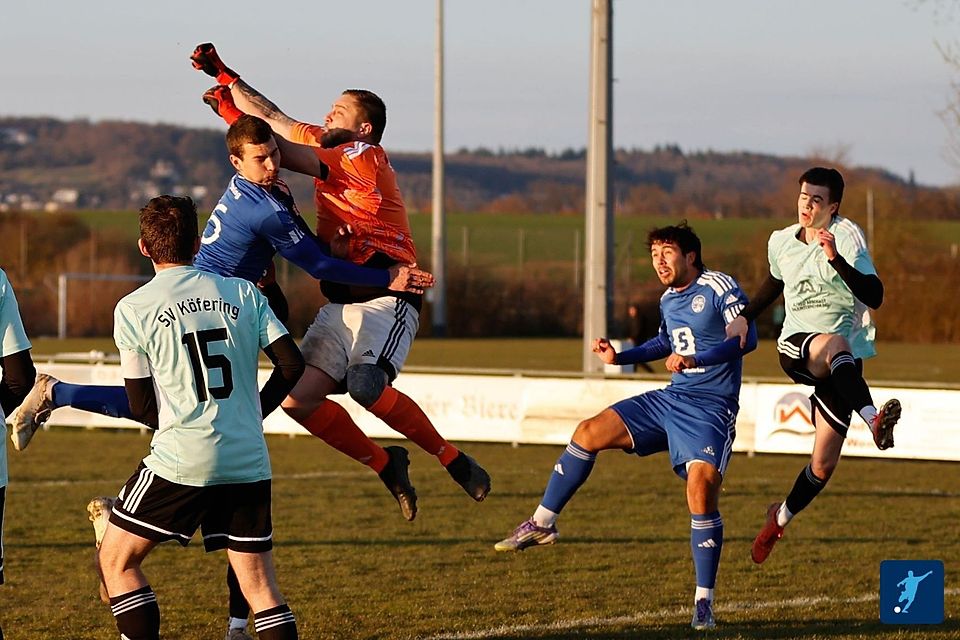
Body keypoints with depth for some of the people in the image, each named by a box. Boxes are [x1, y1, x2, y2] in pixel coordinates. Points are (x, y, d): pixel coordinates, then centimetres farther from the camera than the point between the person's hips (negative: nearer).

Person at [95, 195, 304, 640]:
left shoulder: (132, 309, -1)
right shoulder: (243, 293, 7)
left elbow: (141, 407, 2)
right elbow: (291, 363, 4)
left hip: (181, 460, -4)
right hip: (249, 462, 4)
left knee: (116, 561, 12)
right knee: (261, 589, 8)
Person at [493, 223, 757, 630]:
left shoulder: (719, 288, -11)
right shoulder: (668, 299, 13)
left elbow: (746, 337, -23)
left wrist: (697, 359, -35)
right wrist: (620, 358, 19)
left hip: (711, 409, -8)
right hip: (671, 398, 8)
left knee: (701, 485, -25)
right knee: (589, 433, -1)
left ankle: (704, 603, -15)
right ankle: (543, 523, 12)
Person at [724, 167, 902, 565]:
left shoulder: (845, 235, -9)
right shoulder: (781, 241, 7)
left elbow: (874, 297, -22)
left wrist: (836, 260, -33)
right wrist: (744, 318, 19)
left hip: (842, 365, -2)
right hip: (795, 348, 2)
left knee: (824, 464, -3)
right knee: (835, 346, -38)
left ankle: (781, 517, 26)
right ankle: (873, 420, -63)